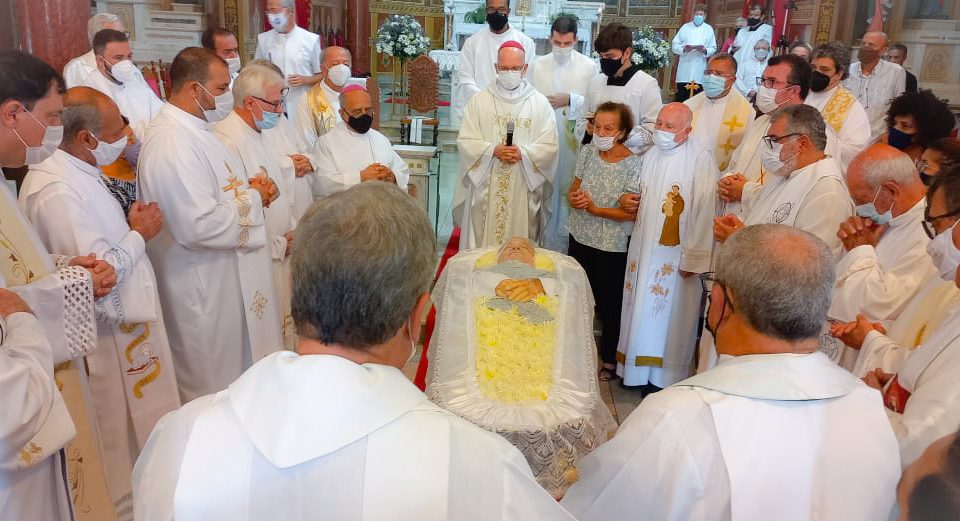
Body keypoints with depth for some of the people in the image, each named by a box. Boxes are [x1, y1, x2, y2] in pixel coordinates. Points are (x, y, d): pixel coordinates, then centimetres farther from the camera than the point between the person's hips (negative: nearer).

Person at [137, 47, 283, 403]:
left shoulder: (192, 130, 8)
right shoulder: (172, 144, -25)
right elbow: (200, 225, -32)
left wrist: (248, 189, 2)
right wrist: (253, 199, -17)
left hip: (225, 277, 11)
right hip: (203, 291, -11)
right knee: (213, 386, 8)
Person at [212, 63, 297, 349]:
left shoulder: (259, 136, 12)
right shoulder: (226, 142, -21)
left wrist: (291, 233, 8)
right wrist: (279, 245, -14)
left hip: (281, 252, 10)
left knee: (284, 331, 20)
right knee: (261, 346, 2)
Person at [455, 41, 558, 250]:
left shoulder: (540, 103, 3)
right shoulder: (479, 101, 4)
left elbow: (550, 146, -1)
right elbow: (465, 141, 0)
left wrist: (523, 153, -17)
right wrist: (493, 151, -15)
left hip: (523, 188, 0)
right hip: (485, 187, 0)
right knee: (481, 245, 6)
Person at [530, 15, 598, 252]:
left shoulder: (589, 66, -1)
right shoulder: (538, 65, 6)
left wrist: (570, 99, -17)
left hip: (574, 141, -2)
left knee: (569, 194, 3)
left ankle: (565, 245, 15)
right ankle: (544, 244, 20)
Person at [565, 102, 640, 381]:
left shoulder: (632, 164, -15)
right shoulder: (587, 152, -1)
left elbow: (632, 213, -16)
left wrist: (595, 209, -23)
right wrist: (573, 198, -15)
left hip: (612, 246, -4)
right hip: (580, 237, 5)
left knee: (609, 304, 10)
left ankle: (609, 360, 29)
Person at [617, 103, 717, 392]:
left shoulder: (700, 159, -15)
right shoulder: (651, 155, 10)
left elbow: (703, 210, -18)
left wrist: (693, 257, -19)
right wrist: (626, 198, 2)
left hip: (675, 253, -7)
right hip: (644, 247, 7)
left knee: (668, 315, 3)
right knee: (641, 309, 14)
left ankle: (663, 377, 17)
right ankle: (638, 366, 29)